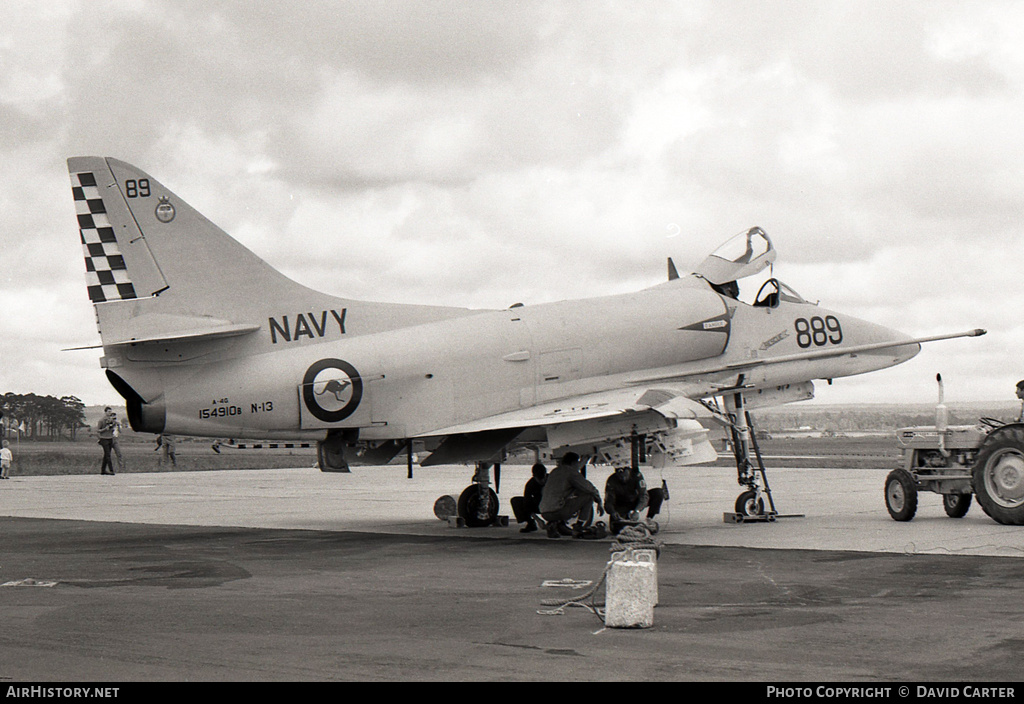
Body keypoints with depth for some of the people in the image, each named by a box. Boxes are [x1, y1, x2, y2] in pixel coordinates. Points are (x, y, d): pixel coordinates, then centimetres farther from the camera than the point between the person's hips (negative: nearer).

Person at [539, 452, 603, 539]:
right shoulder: (571, 472, 1)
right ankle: (580, 528, 2)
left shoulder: (554, 471, 25)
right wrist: (599, 503, 19)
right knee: (588, 496, 3)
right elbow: (590, 488, 2)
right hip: (557, 511, -8)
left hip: (544, 514, 8)